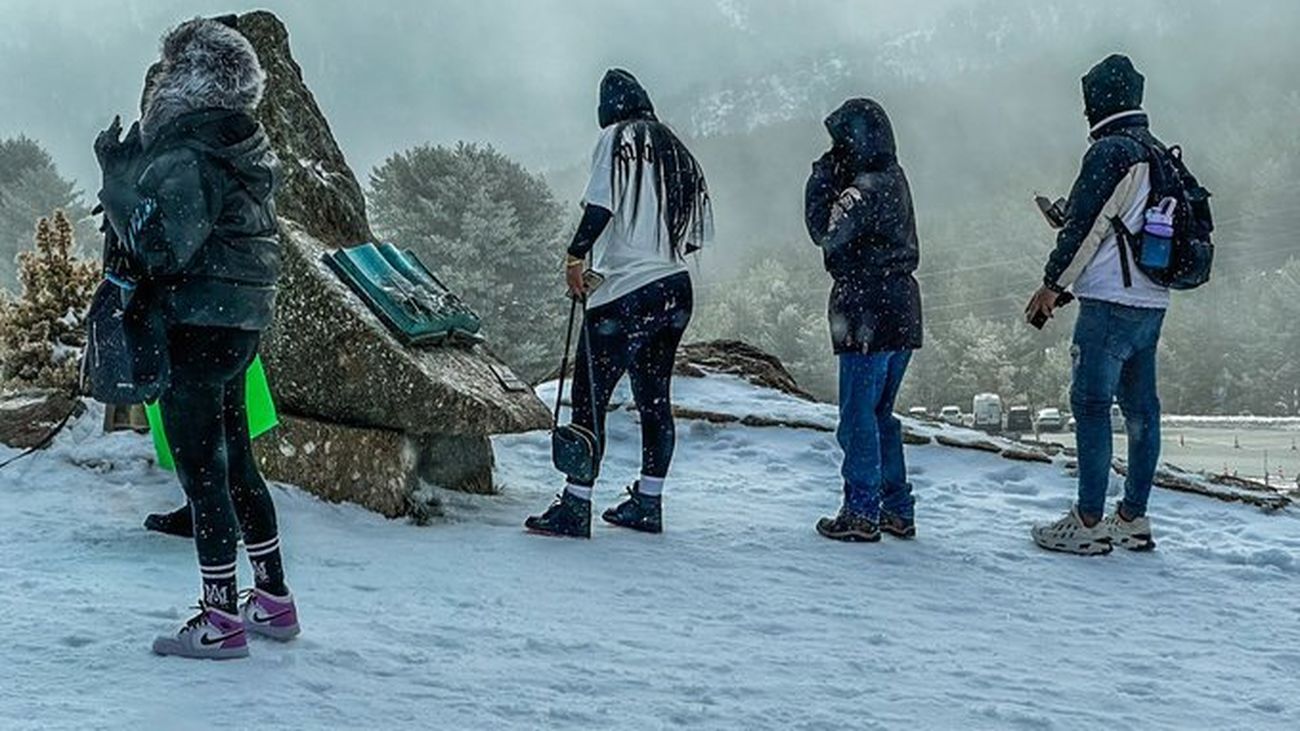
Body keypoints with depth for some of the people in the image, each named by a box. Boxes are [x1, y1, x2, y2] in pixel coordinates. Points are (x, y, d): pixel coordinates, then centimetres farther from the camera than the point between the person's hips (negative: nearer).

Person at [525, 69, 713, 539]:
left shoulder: (617, 138, -3)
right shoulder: (675, 150, 15)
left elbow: (601, 204, -18)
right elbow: (700, 232, 15)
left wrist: (576, 256, -8)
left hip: (624, 295, -7)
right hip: (676, 294, 7)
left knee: (589, 398, -5)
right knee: (655, 400, 14)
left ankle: (576, 508, -8)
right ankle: (647, 504, 22)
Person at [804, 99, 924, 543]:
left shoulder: (864, 189, -15)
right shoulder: (894, 180, 13)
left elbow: (826, 233, -15)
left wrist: (823, 175, -9)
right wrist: (831, 176, 4)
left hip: (869, 313, -9)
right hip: (902, 309, 9)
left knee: (858, 414, -2)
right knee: (881, 413, 16)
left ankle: (862, 513, 1)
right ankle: (897, 509, 20)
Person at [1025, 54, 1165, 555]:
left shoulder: (1111, 152, -12)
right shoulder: (1159, 154, 16)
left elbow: (1085, 226, -13)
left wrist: (1053, 284, -4)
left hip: (1110, 304, -9)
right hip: (1152, 302, 9)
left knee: (1091, 404, -5)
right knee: (1140, 408, 11)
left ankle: (1088, 523, -4)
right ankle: (1133, 518, 18)